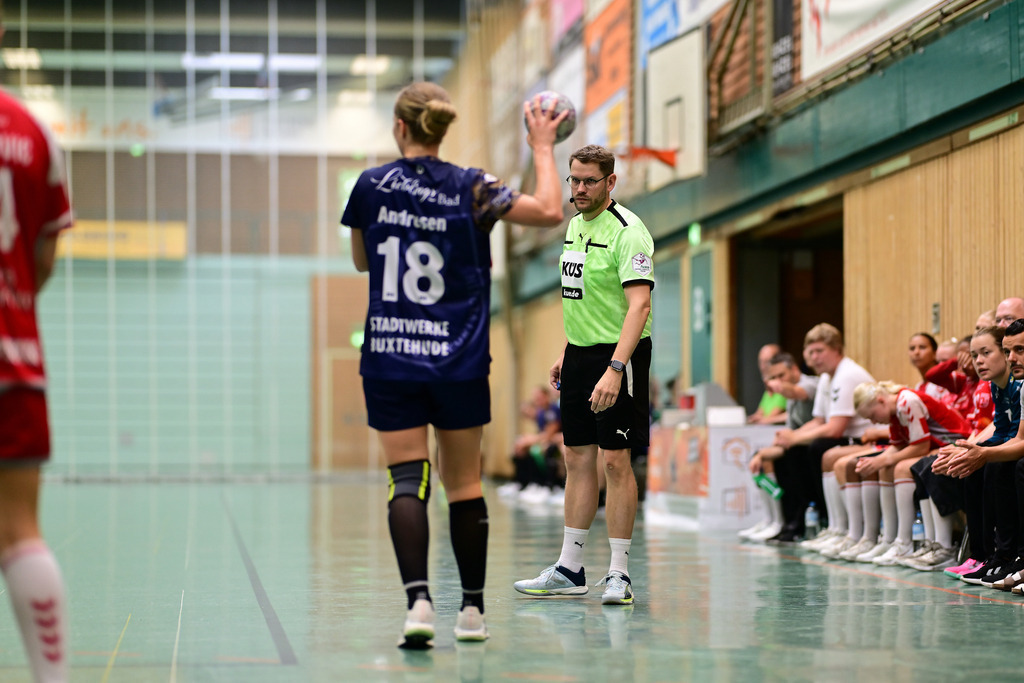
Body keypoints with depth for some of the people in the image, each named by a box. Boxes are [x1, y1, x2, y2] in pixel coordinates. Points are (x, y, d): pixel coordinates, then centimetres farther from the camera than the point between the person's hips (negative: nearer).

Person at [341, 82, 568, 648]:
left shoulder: (370, 185, 0)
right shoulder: (468, 187, -5)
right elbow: (549, 211, -5)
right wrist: (543, 147, 6)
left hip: (389, 360, 0)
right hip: (460, 363, 0)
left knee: (406, 482, -3)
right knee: (464, 483, 10)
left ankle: (418, 601, -21)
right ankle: (472, 610, 16)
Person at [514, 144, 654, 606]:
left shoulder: (627, 231, -16)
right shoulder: (576, 224, 12)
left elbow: (639, 305, -24)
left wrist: (615, 368, -32)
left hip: (619, 355, -8)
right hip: (579, 353, 8)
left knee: (615, 460, -5)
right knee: (578, 458, 10)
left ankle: (619, 575, 2)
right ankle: (569, 570, 17)